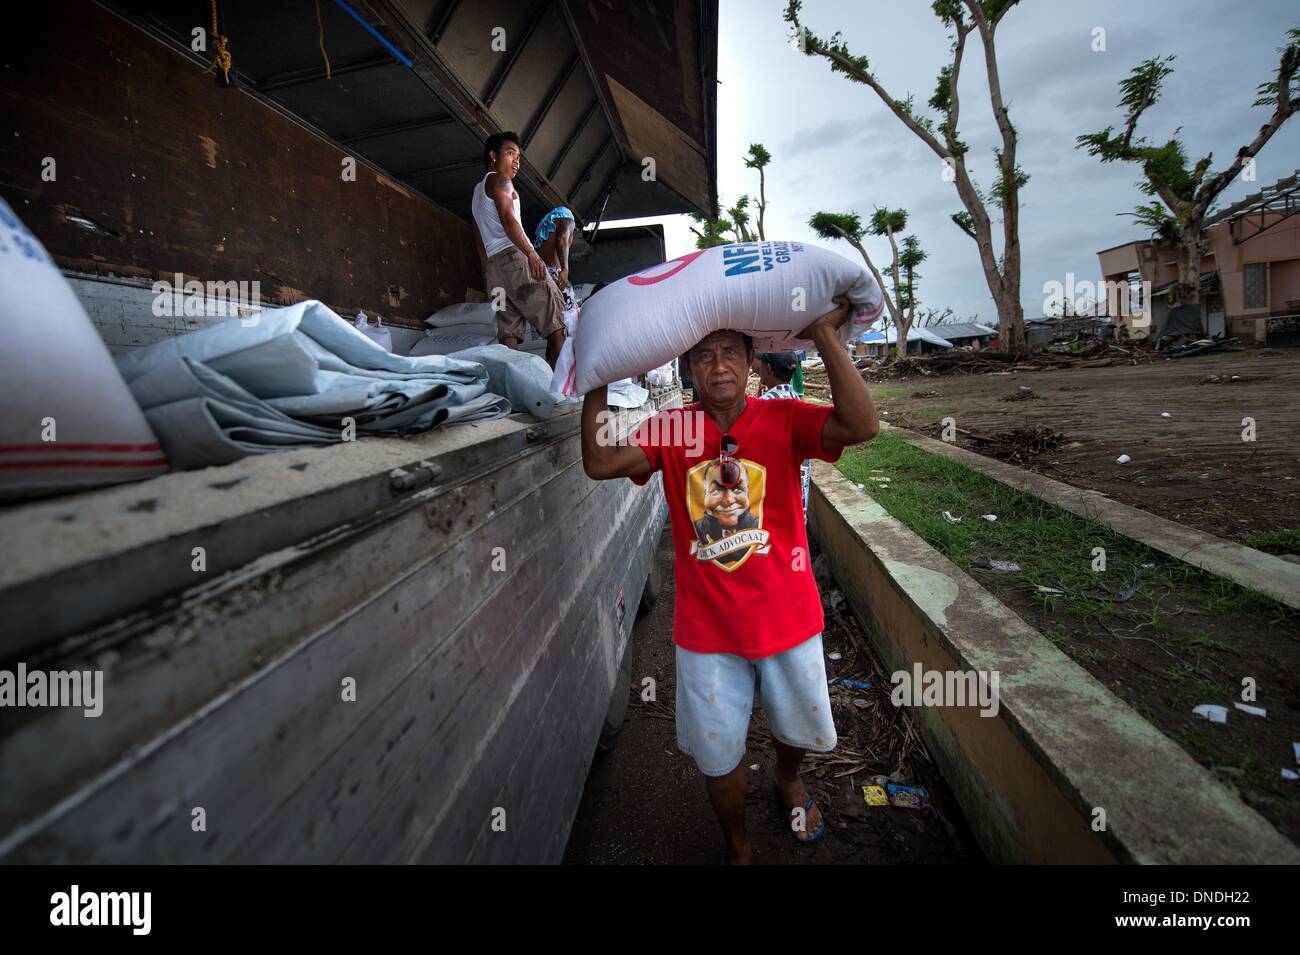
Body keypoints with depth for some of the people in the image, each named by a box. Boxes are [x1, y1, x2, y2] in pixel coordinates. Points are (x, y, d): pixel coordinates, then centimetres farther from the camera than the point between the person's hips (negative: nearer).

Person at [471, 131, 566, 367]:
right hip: (515, 256, -9)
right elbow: (508, 219, -13)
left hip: (493, 263, 9)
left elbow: (480, 239, 27)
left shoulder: (478, 190, 31)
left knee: (508, 330, -2)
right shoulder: (498, 180, 4)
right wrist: (531, 253, -24)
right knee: (556, 321, -13)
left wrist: (487, 272, 25)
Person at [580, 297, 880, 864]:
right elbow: (599, 463, -20)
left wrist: (824, 335, -29)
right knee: (717, 758, 16)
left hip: (786, 618, 0)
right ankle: (737, 848, 47)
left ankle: (788, 781, 64)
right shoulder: (672, 430, -6)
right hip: (706, 630, 0)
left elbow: (862, 426, -26)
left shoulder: (784, 419, -10)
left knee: (795, 731, 27)